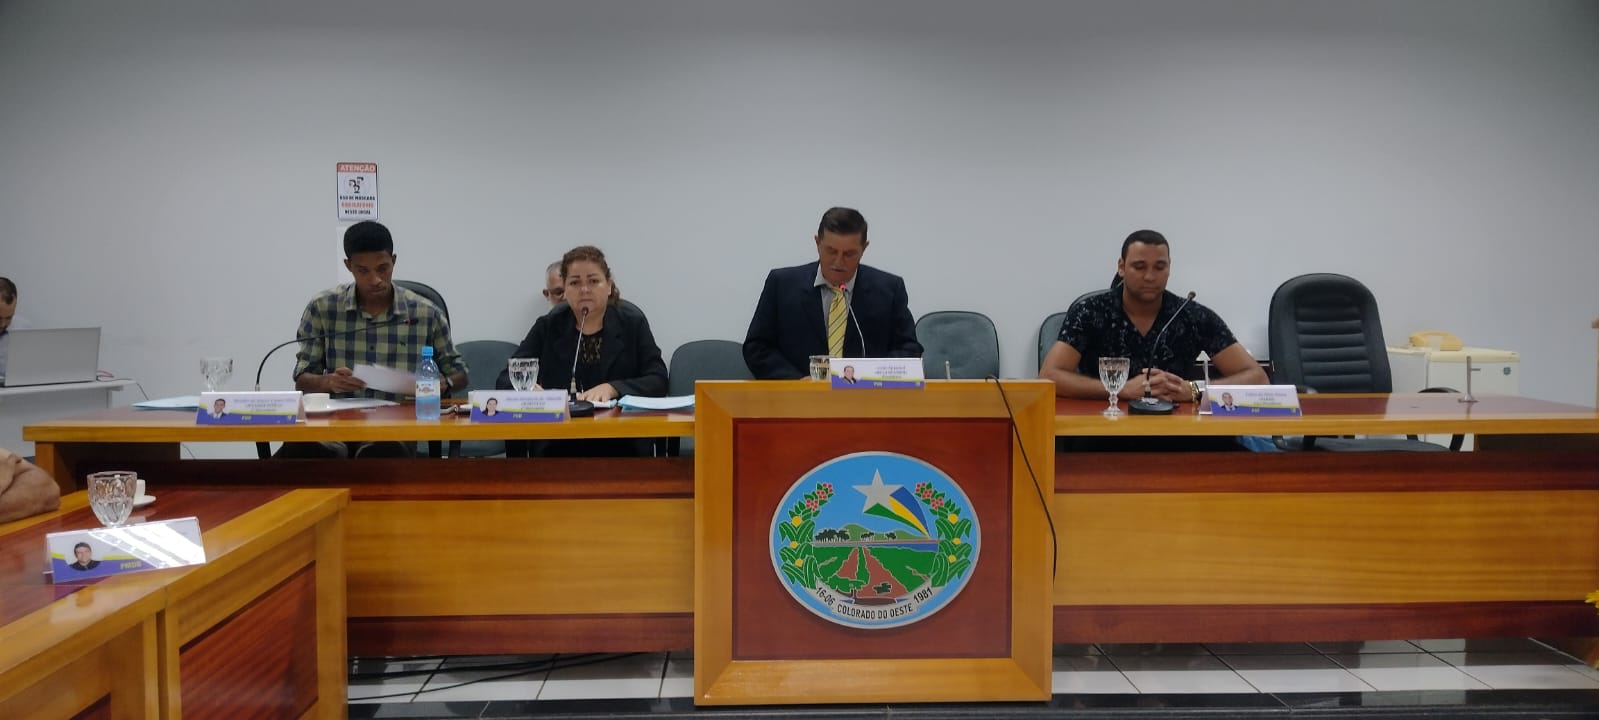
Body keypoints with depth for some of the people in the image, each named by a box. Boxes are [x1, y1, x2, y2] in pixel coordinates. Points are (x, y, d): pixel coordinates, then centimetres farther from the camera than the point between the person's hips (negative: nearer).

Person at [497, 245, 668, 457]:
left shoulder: (632, 321, 8)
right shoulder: (549, 326, 11)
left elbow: (658, 381, 1)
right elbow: (506, 379, 8)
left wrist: (612, 388, -16)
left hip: (622, 443, -2)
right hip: (556, 443, 2)